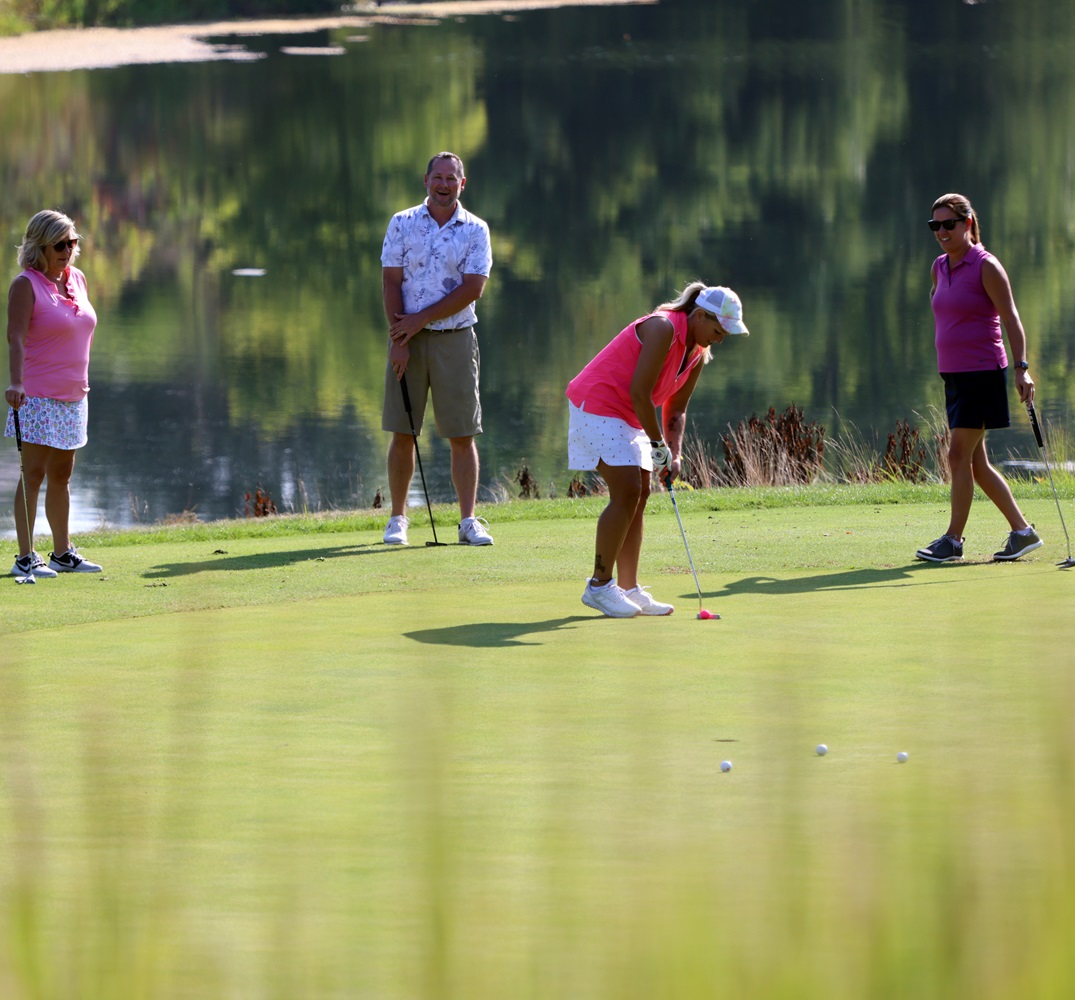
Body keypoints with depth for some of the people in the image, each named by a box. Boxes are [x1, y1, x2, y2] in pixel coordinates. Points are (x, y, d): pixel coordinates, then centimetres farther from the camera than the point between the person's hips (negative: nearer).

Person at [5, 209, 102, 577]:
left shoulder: (77, 279, 11)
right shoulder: (25, 285, -10)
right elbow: (16, 337, -20)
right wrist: (16, 382, -33)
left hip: (73, 395, 7)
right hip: (38, 395, -7)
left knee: (62, 476, 13)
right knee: (34, 474, -7)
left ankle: (63, 552, 20)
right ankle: (25, 557, -6)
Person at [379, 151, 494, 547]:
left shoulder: (475, 230, 1)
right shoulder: (402, 224, 3)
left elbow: (472, 289, -7)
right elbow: (391, 282, -1)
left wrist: (420, 320, -11)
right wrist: (399, 340, -10)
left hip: (455, 338, 0)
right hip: (408, 337, 0)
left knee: (462, 435, -2)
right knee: (402, 434, 2)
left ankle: (468, 521, 1)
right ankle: (398, 518, 10)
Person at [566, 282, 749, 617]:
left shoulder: (698, 354, 6)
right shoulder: (664, 328, -22)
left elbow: (675, 410, 11)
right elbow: (639, 392, -24)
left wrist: (675, 454, -3)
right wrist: (658, 445, -18)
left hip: (627, 416, 10)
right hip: (597, 404, -10)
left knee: (639, 495, 5)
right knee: (627, 492, -15)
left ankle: (629, 588, 9)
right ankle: (599, 586, -11)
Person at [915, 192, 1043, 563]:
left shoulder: (986, 267, -9)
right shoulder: (940, 267, 12)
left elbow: (1010, 317, -12)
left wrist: (1021, 366, -20)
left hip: (982, 373, -8)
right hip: (952, 375, 8)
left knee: (959, 456, -10)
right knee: (976, 463, 8)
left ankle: (953, 540, -5)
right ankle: (1023, 531, 15)